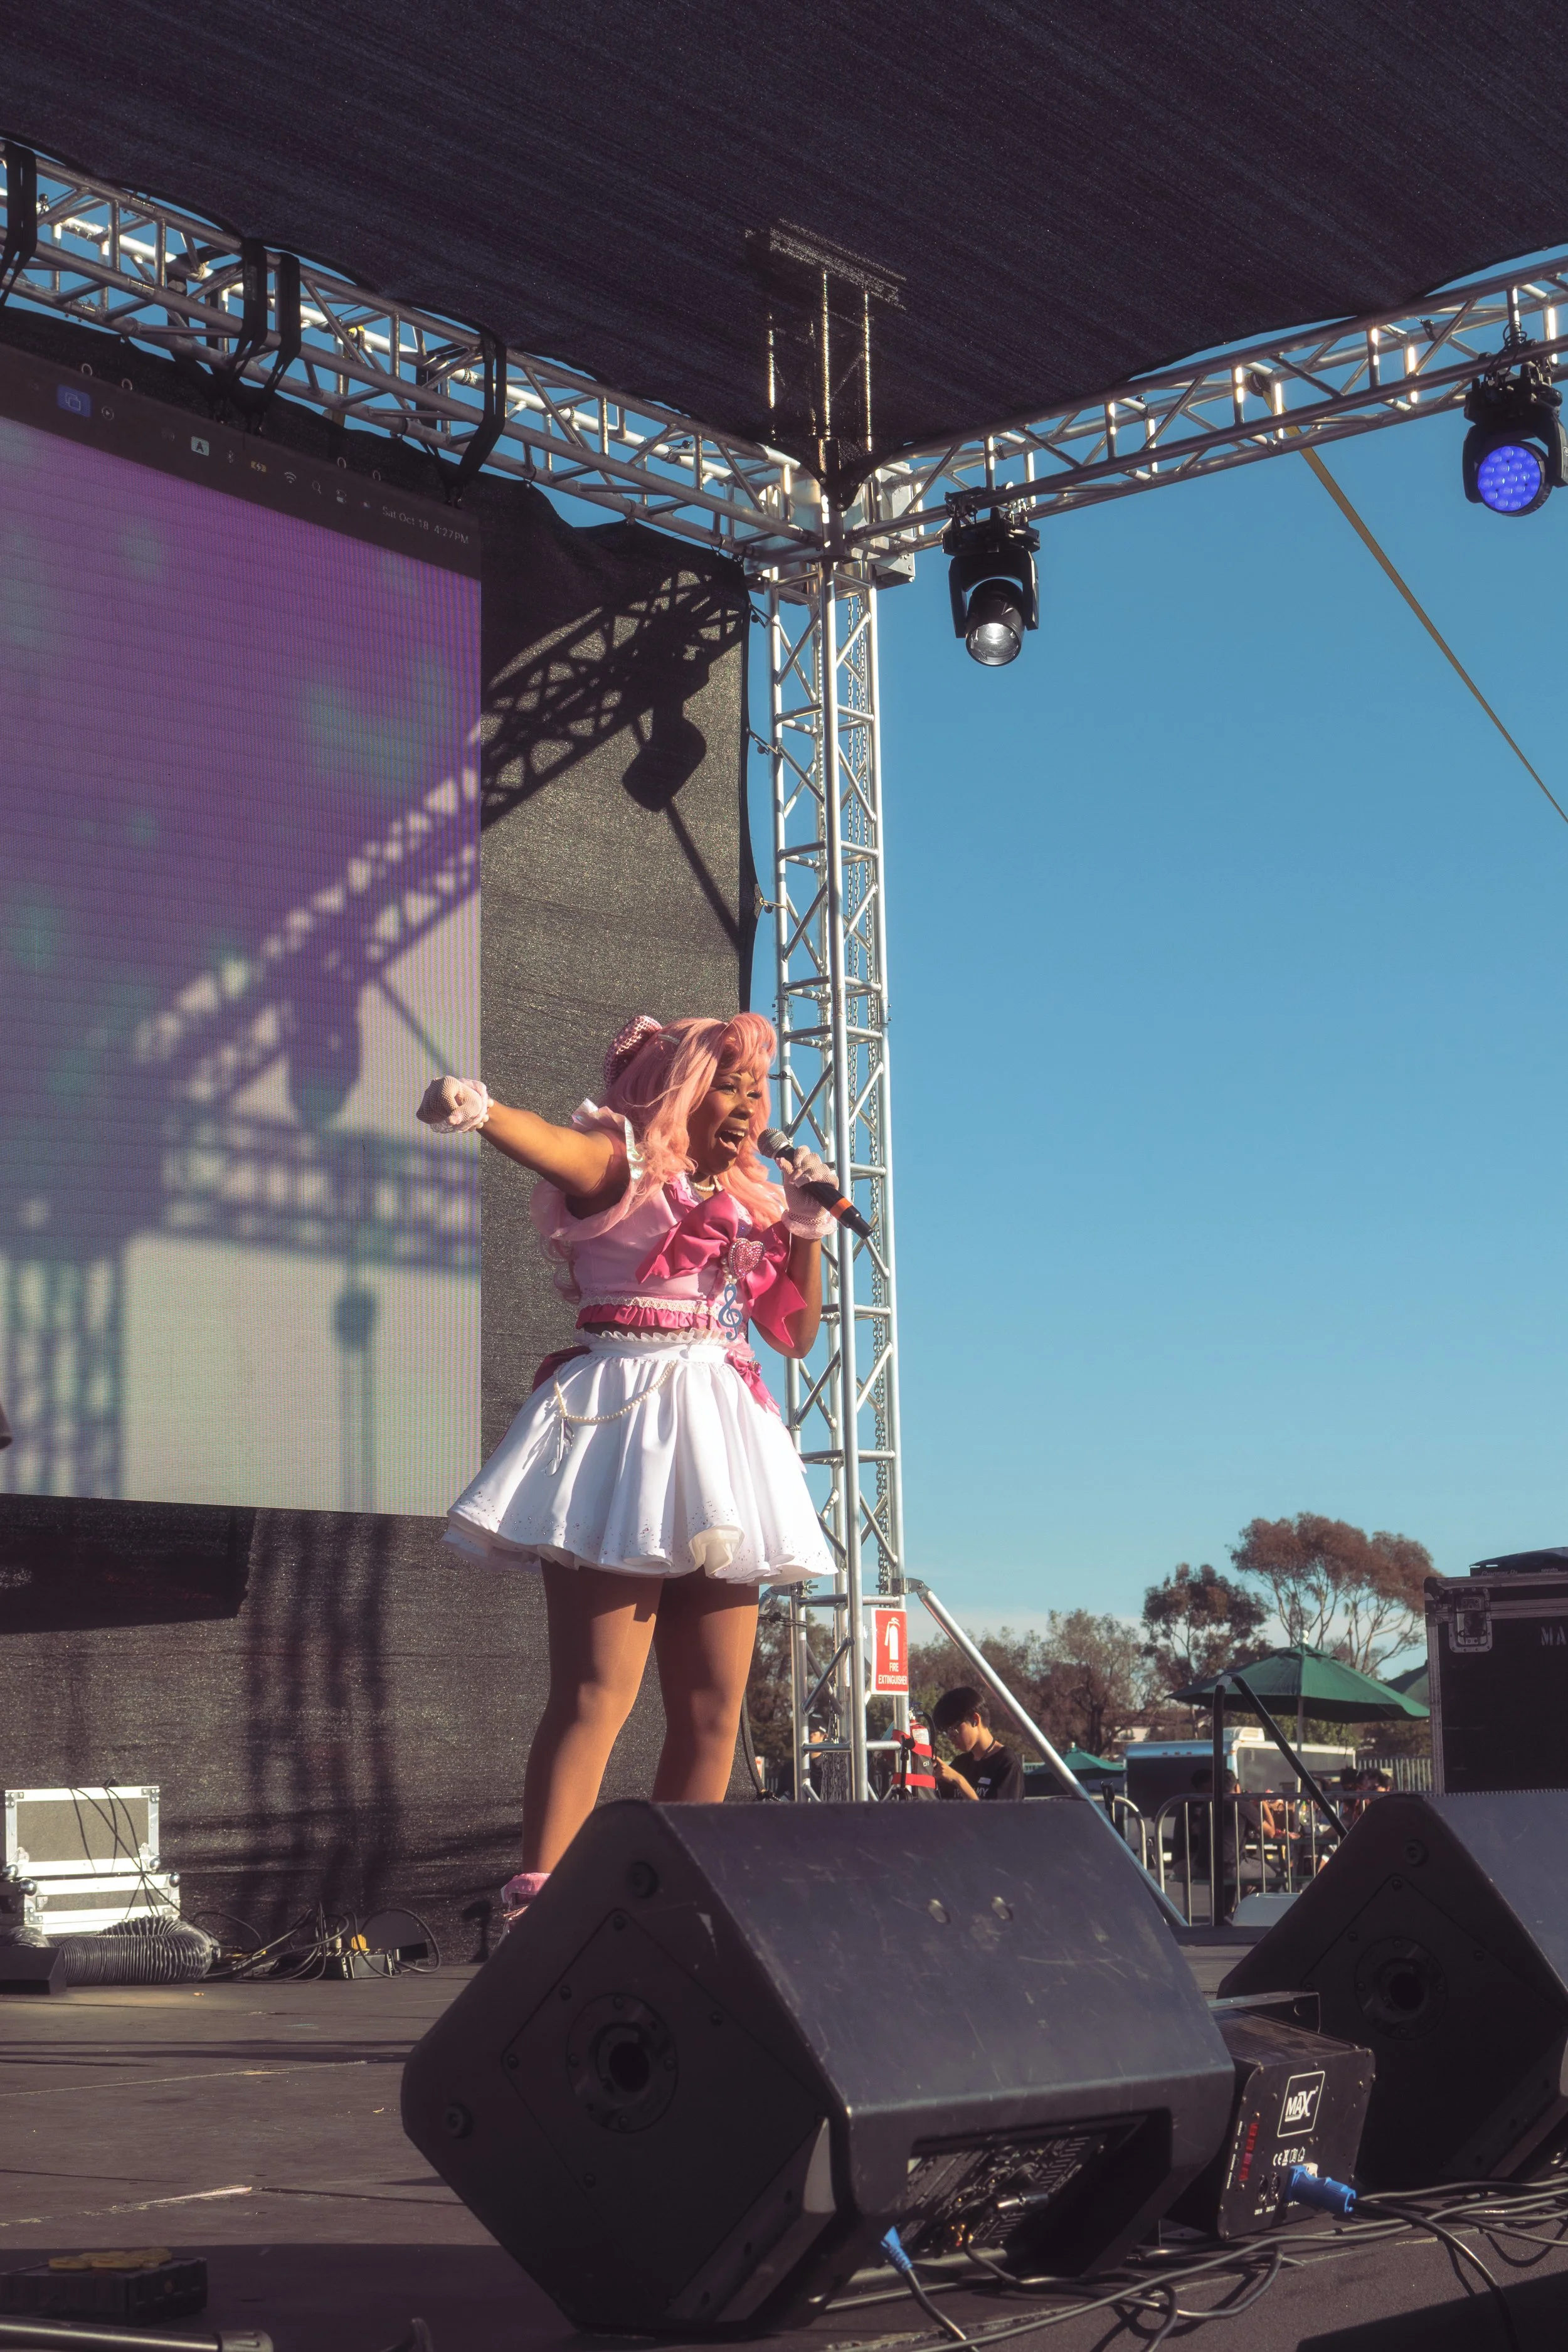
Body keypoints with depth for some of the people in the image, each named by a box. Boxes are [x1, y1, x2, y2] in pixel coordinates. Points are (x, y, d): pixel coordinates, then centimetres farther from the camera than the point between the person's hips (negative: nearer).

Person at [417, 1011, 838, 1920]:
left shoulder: (750, 1206, 21)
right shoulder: (626, 1169, 1)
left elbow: (798, 1333, 25)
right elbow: (556, 1145, -22)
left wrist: (805, 1233, 11)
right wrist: (480, 1110, -44)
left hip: (717, 1443, 7)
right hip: (623, 1421, -7)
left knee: (714, 1714, 6)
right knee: (596, 1695, -17)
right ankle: (537, 1905, -21)